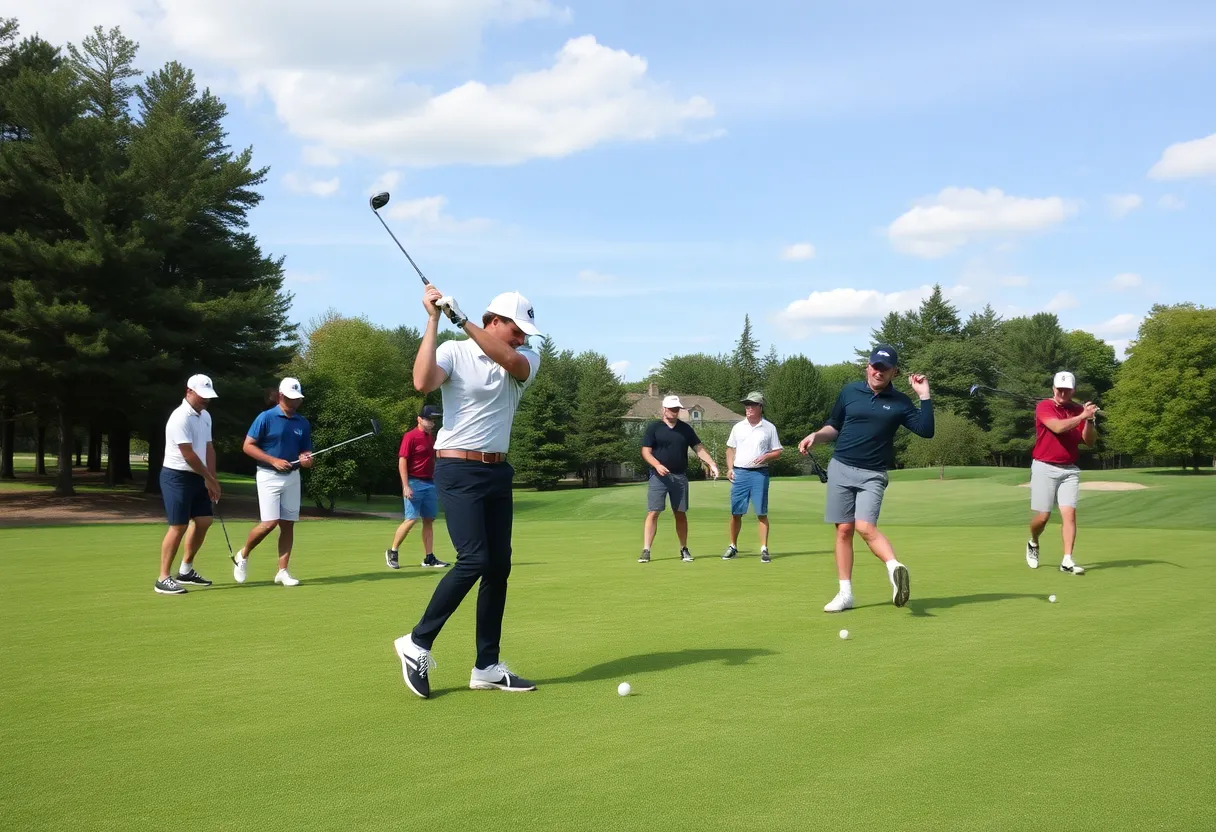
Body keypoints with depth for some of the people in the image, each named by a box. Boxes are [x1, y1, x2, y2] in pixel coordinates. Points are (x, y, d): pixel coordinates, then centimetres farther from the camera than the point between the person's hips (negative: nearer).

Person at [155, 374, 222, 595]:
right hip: (177, 477, -9)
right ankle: (163, 578, -2)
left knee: (203, 521, 9)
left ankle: (186, 570, 22)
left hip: (197, 477, 9)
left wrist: (211, 480, 3)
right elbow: (188, 455, -20)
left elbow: (208, 448, 11)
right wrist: (210, 478, -11)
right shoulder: (180, 418, -19)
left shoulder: (205, 416, 9)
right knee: (178, 526, -9)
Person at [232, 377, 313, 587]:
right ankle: (243, 555, 13)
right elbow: (247, 446, -9)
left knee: (288, 524, 3)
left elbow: (306, 452, 13)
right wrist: (273, 461, -17)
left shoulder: (303, 423, 8)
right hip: (269, 476, -5)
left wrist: (307, 459, -11)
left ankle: (282, 571, 8)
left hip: (292, 476, 5)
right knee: (269, 523, -11)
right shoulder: (266, 418, -8)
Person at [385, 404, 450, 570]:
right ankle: (392, 552, 5)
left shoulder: (431, 437, 15)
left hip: (430, 484, 7)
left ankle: (429, 558, 10)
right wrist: (406, 486, -18)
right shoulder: (410, 436, -8)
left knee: (429, 520, 6)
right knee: (411, 519, -10)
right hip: (414, 483, -7)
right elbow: (402, 462, -12)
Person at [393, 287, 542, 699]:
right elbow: (423, 382, -26)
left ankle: (486, 666, 11)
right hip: (458, 470, -6)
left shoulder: (528, 359, 6)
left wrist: (462, 319, -24)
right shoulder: (454, 352, -5)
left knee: (499, 566, 4)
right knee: (473, 560, -16)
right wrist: (433, 319, -22)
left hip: (498, 472, 6)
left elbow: (510, 361, -19)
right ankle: (417, 643, -2)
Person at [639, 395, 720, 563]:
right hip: (659, 477, -3)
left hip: (680, 477, 3)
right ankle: (646, 551, -9)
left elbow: (698, 448, 10)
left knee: (680, 514, 9)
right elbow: (646, 451, -4)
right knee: (653, 513, -9)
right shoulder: (653, 427, 0)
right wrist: (657, 465, -21)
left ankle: (684, 549, 20)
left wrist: (711, 463, -6)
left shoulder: (685, 428, 11)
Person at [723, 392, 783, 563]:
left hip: (760, 473, -2)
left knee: (761, 513, -2)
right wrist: (730, 469, 3)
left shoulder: (769, 428, 4)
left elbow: (777, 452, 6)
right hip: (739, 473, 2)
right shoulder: (738, 427, 11)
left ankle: (764, 549, 2)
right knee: (736, 512, 4)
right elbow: (730, 449, 16)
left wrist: (766, 457, -13)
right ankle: (733, 547, 16)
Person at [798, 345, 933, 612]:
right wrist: (815, 436, -2)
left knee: (865, 527, -23)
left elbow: (926, 431, -9)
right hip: (840, 469, 2)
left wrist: (925, 395, -12)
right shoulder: (849, 391, 5)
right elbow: (834, 426, 17)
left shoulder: (899, 402, 0)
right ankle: (845, 594, 6)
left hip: (872, 475, -2)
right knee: (844, 530, 2)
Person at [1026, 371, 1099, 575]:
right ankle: (1033, 543, 31)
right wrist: (1082, 416, -31)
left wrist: (1090, 420, -13)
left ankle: (1067, 560, -9)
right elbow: (1058, 427, -24)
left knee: (1069, 512, -9)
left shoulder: (1079, 410, 6)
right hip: (1045, 467, -3)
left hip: (1069, 469, 3)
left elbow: (1090, 442, 3)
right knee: (1043, 516, 0)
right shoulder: (1044, 407, -6)